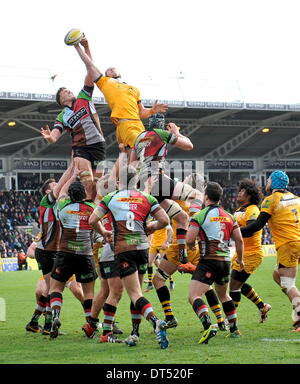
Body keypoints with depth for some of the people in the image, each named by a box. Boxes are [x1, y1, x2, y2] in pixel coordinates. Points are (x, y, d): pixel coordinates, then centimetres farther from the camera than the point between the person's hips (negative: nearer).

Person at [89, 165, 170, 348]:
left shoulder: (110, 198, 5)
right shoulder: (147, 198, 7)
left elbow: (92, 220, 0)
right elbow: (164, 220, 0)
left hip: (123, 249, -3)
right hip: (143, 247, 3)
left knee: (135, 294, -8)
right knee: (136, 291, 15)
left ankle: (156, 322, -32)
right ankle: (135, 334, 14)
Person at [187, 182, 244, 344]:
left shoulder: (200, 215, -7)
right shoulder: (228, 216, 12)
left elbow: (189, 240, -12)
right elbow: (239, 240, 13)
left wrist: (191, 246, 11)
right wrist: (240, 259, 28)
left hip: (208, 261, -7)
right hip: (226, 261, 7)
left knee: (193, 296, -12)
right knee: (223, 295, 28)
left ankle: (208, 326, -33)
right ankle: (234, 329, 32)